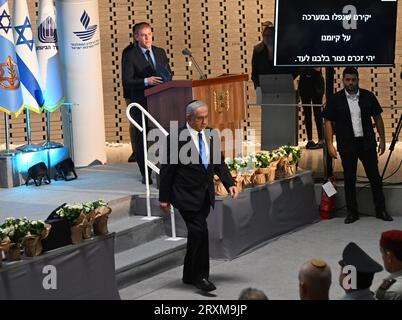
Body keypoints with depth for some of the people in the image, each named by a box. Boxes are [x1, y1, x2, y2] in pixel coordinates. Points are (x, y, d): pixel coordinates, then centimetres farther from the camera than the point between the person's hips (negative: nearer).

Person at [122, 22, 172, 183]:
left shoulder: (160, 52, 14)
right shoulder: (130, 55, -4)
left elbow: (169, 74, 19)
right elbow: (127, 81, -11)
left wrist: (166, 80, -4)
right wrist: (146, 81, -23)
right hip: (141, 102, -4)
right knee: (141, 138, 0)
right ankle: (146, 174, 9)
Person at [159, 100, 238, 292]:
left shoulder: (211, 136, 5)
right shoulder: (177, 138, -13)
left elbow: (219, 163, 11)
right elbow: (167, 169, -8)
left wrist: (230, 184, -3)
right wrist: (164, 198, -6)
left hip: (205, 195, 6)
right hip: (187, 195, -6)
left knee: (195, 234, 12)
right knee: (200, 231, -13)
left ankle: (190, 276, 24)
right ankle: (200, 276, -2)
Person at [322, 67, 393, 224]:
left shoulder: (368, 96, 2)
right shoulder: (335, 99, -1)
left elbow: (377, 118, 9)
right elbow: (328, 122, 1)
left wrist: (382, 140, 5)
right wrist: (330, 144, -5)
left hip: (367, 144, 1)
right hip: (347, 146, -1)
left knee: (375, 177, 6)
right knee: (349, 179, 5)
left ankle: (381, 210, 17)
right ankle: (352, 212, 16)